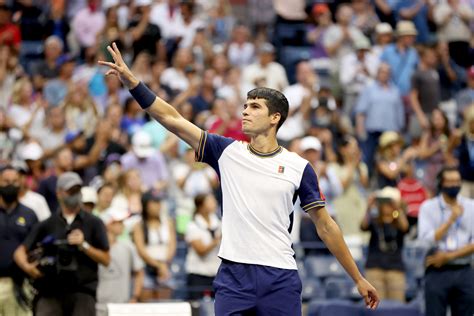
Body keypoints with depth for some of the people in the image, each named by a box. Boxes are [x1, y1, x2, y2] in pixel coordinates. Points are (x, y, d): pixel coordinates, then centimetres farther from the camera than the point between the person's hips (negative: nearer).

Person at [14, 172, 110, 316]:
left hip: (82, 292, -1)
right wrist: (27, 266, -10)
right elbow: (20, 252, 11)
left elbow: (106, 259, 3)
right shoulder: (47, 225, 12)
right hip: (51, 292, 1)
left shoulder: (93, 223, 8)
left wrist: (84, 246, -10)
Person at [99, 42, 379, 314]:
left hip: (280, 279, -1)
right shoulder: (227, 152, 7)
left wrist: (358, 278, 9)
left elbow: (325, 226, 9)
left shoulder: (299, 167, 4)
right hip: (233, 276, 1)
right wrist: (131, 80, -6)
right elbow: (172, 119, 2)